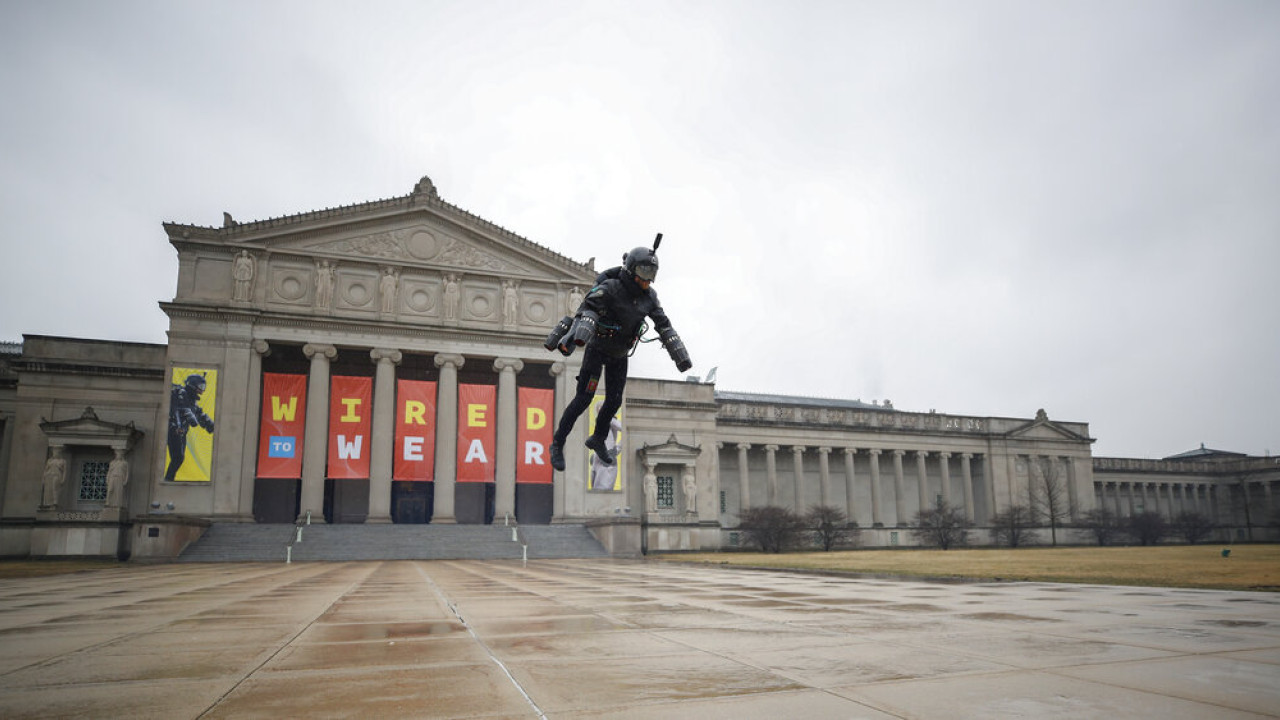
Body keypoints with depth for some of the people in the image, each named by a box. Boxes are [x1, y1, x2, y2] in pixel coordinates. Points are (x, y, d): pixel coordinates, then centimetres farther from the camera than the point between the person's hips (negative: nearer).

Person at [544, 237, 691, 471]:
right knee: (583, 398, -9)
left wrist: (680, 355, -9)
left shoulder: (649, 296, -9)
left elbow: (663, 325, -5)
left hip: (619, 355, 6)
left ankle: (598, 439, 35)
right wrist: (577, 335, -60)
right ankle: (557, 444, 6)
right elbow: (589, 308, -41)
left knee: (614, 400, 10)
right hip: (597, 349, -5)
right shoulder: (610, 288, -27)